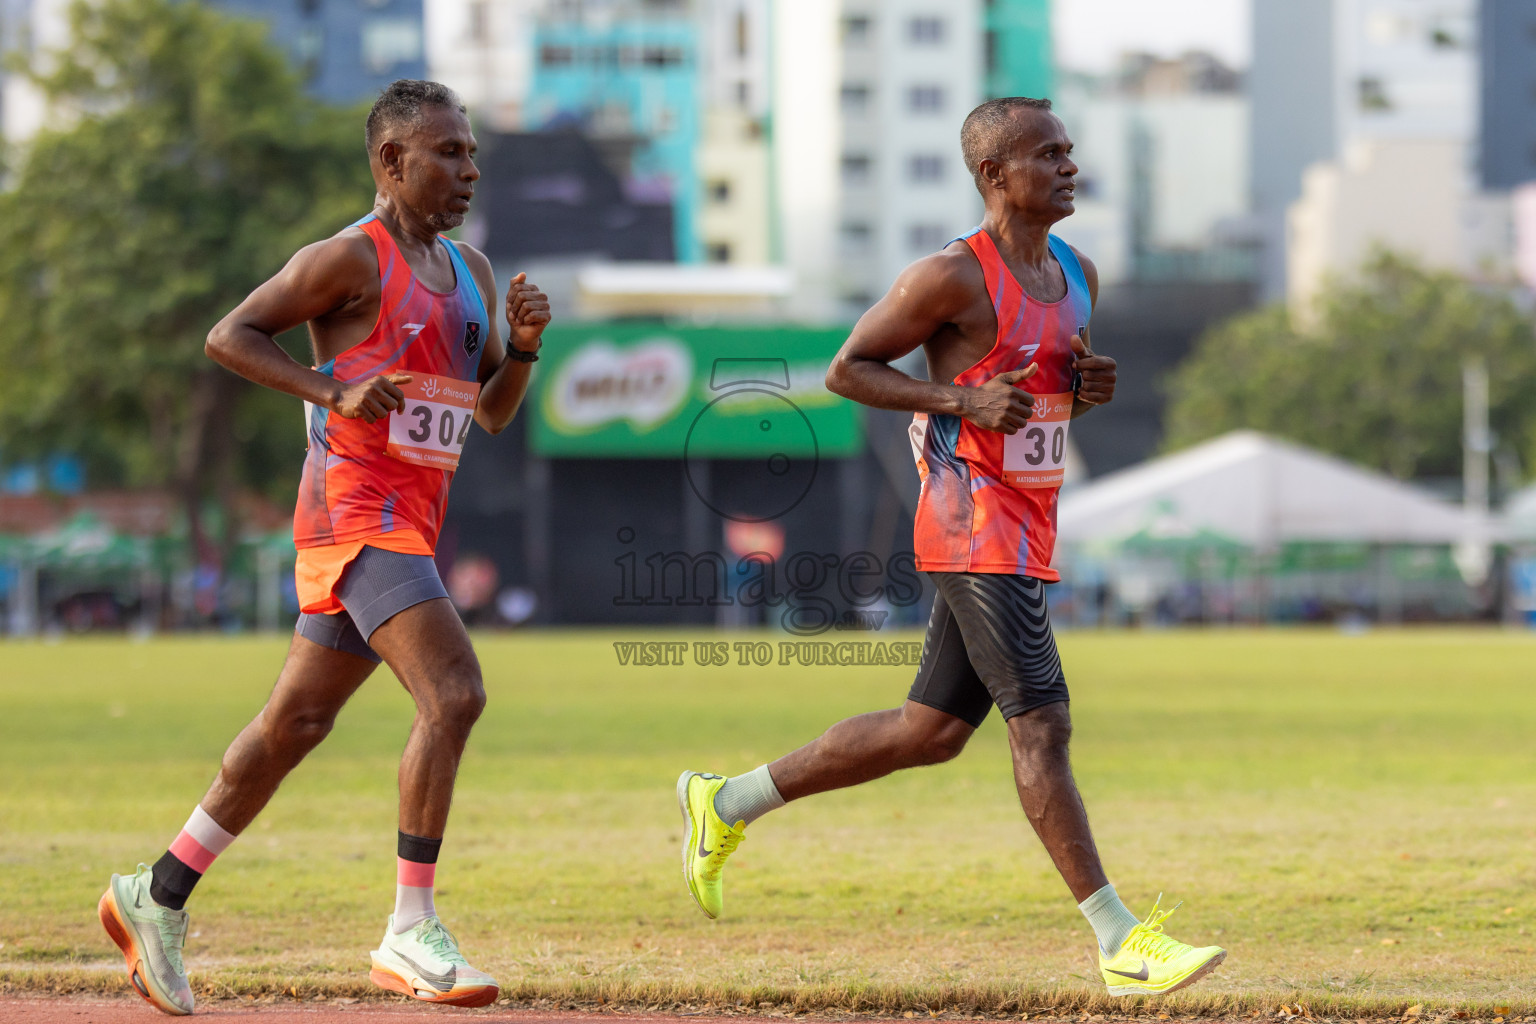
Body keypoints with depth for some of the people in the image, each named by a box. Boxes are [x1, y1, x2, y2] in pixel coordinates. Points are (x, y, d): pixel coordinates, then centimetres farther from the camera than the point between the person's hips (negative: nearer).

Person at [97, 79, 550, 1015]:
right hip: (355, 509, -9)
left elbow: (494, 414, 20)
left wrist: (523, 346, 0)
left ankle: (156, 899, 24)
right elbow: (230, 335, -7)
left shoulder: (470, 272, 17)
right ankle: (412, 934, -21)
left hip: (412, 523, 9)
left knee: (295, 725, 13)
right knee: (454, 693, -22)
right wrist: (334, 391, -19)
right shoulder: (353, 260, -7)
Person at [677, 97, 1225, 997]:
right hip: (973, 526, -9)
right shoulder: (954, 277, -12)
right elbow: (849, 368, -7)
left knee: (932, 731, 14)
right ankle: (1119, 940, -13)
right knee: (1042, 722, -13)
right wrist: (962, 399, -19)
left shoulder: (1078, 274, 12)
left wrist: (1089, 385, 2)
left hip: (1029, 532, 9)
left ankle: (728, 802, 27)